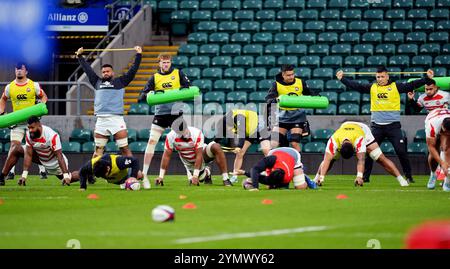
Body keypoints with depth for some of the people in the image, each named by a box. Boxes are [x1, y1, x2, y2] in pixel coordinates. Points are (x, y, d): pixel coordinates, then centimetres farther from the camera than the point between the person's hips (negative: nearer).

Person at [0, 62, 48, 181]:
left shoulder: (34, 85, -1)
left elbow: (44, 96, 10)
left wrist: (41, 103, -11)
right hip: (17, 121, 1)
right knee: (14, 145, -7)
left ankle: (42, 171, 9)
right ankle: (10, 171, -3)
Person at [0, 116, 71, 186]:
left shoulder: (51, 136, -36)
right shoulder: (29, 135, -21)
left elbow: (59, 156, -35)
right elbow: (28, 155, -20)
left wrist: (66, 176, -37)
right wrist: (24, 175, -27)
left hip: (54, 161, -4)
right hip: (40, 157, 4)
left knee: (67, 180, -6)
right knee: (16, 151, -10)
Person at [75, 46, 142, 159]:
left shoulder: (120, 82, 12)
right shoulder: (97, 82, 20)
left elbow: (133, 70, 10)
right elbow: (87, 69, 27)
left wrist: (138, 55, 7)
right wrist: (80, 56, 30)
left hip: (116, 119, -3)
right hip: (101, 120, 3)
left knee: (125, 149, -6)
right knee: (98, 149, 5)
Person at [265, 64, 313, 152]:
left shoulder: (300, 82, -2)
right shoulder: (277, 84, -7)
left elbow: (310, 96, 13)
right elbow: (268, 99, -14)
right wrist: (275, 100, -36)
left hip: (297, 116, 0)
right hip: (282, 116, 0)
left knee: (295, 143, -9)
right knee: (274, 143, -4)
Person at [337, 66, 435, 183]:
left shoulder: (396, 87, 2)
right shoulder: (372, 87, 8)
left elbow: (412, 85, -3)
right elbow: (356, 86, 8)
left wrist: (427, 78, -11)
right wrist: (342, 79, 5)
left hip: (393, 125, -2)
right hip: (376, 125, 2)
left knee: (401, 151, -4)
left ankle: (409, 177, 6)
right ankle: (365, 177, 11)